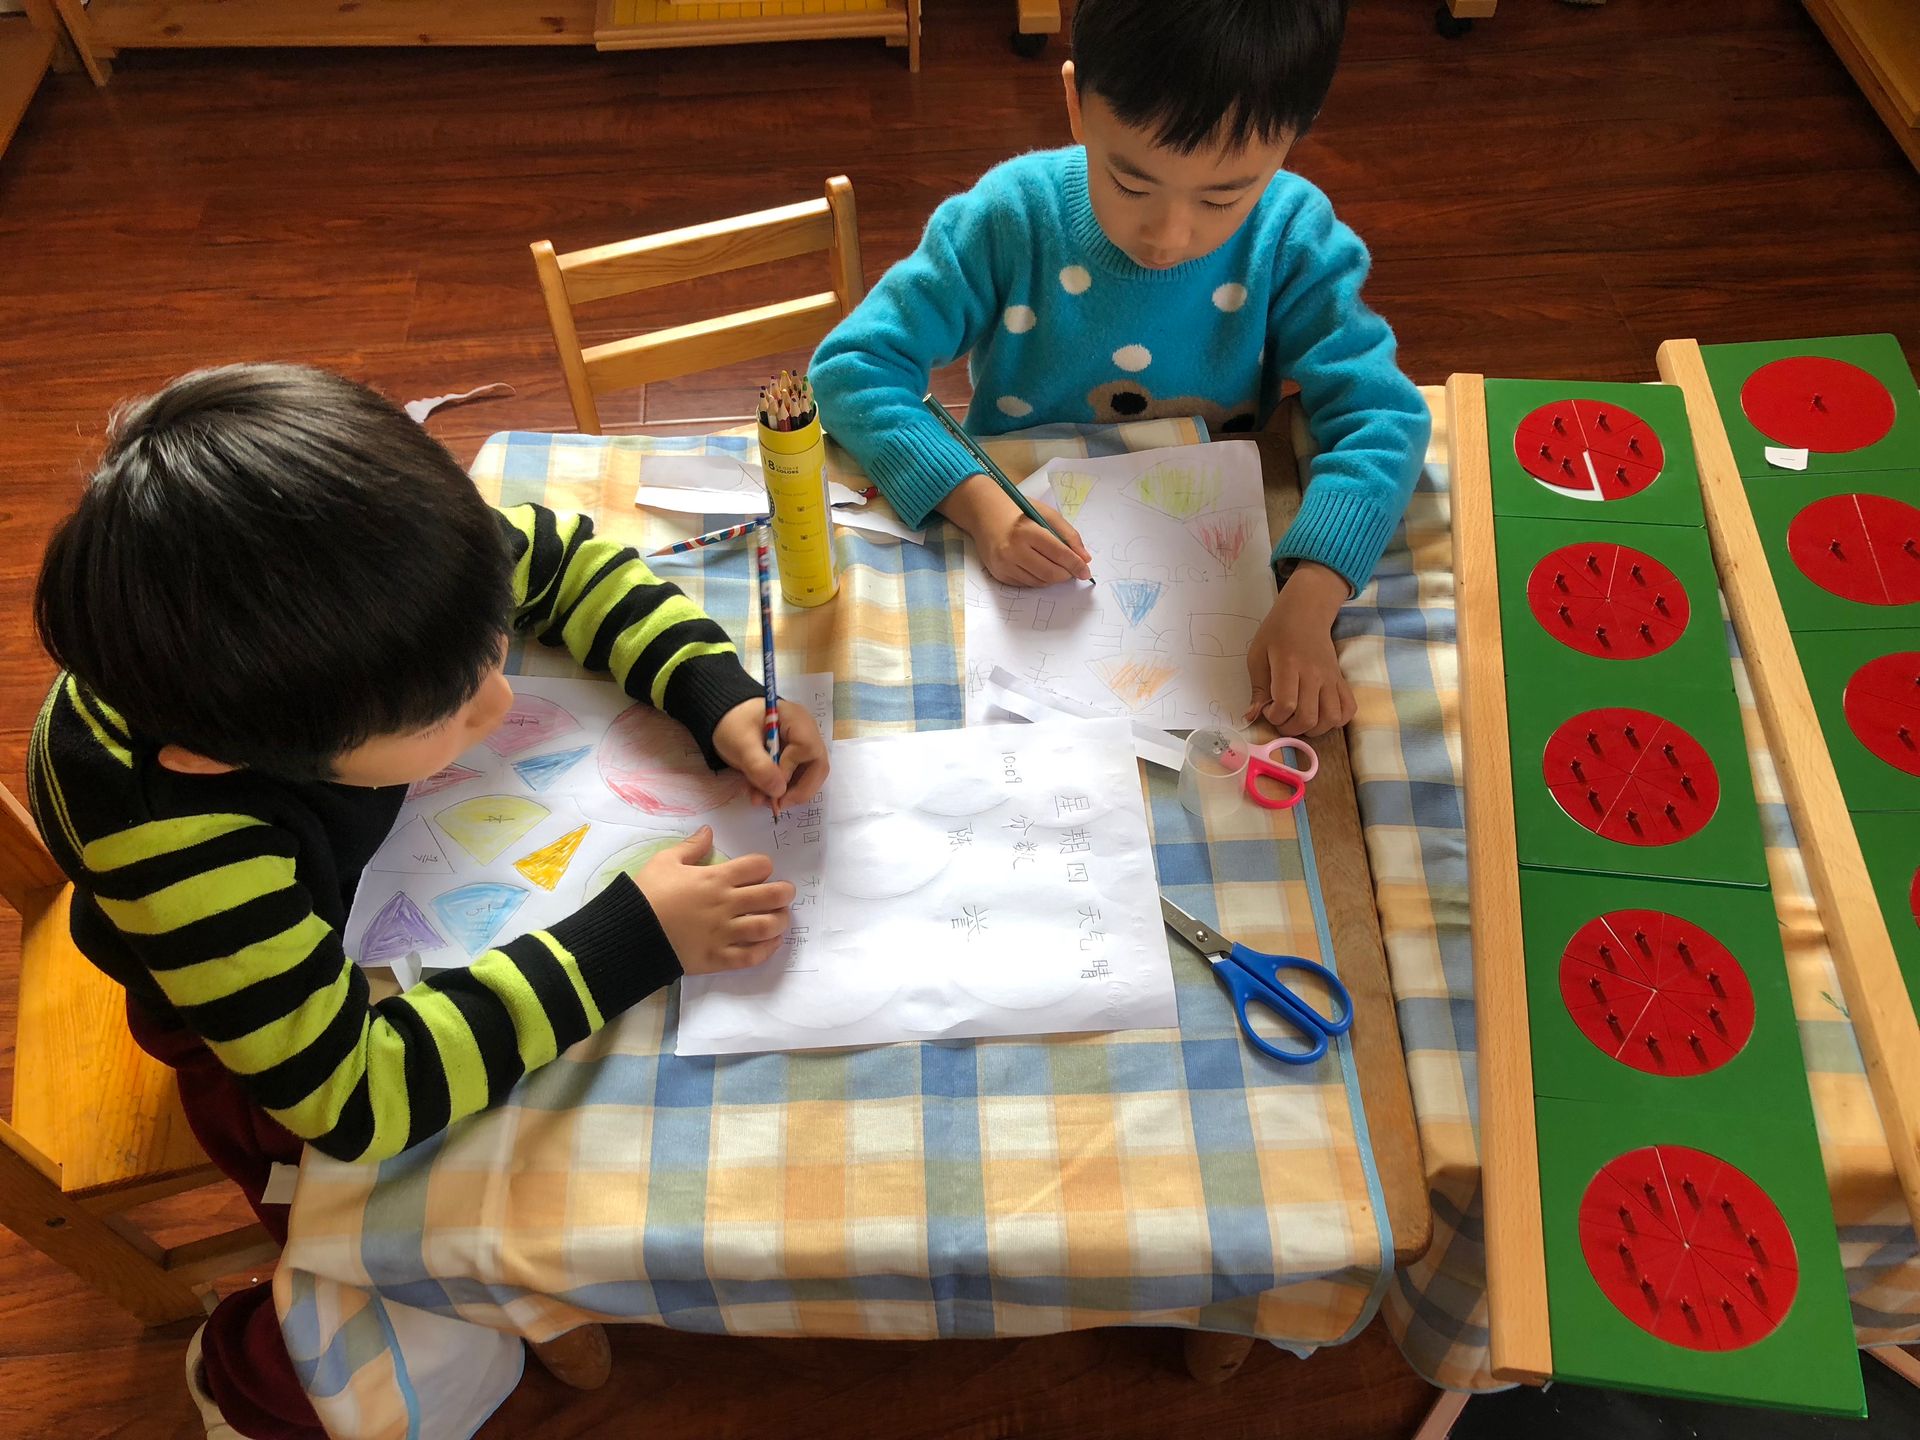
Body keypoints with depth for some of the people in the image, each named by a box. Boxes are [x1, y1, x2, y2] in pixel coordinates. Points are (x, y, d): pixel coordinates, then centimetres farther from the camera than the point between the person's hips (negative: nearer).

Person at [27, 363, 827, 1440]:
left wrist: (716, 694, -27)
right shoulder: (171, 829, -44)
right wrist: (630, 943, -42)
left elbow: (565, 561, -12)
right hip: (263, 1018, -5)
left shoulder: (353, 576, -31)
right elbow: (352, 1096, -41)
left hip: (401, 862, 6)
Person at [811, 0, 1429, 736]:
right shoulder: (1010, 216, -15)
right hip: (1018, 575, -1)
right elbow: (851, 367, -14)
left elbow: (1378, 415, -19)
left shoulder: (1295, 241, -12)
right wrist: (979, 505, -30)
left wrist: (1305, 605, -37)